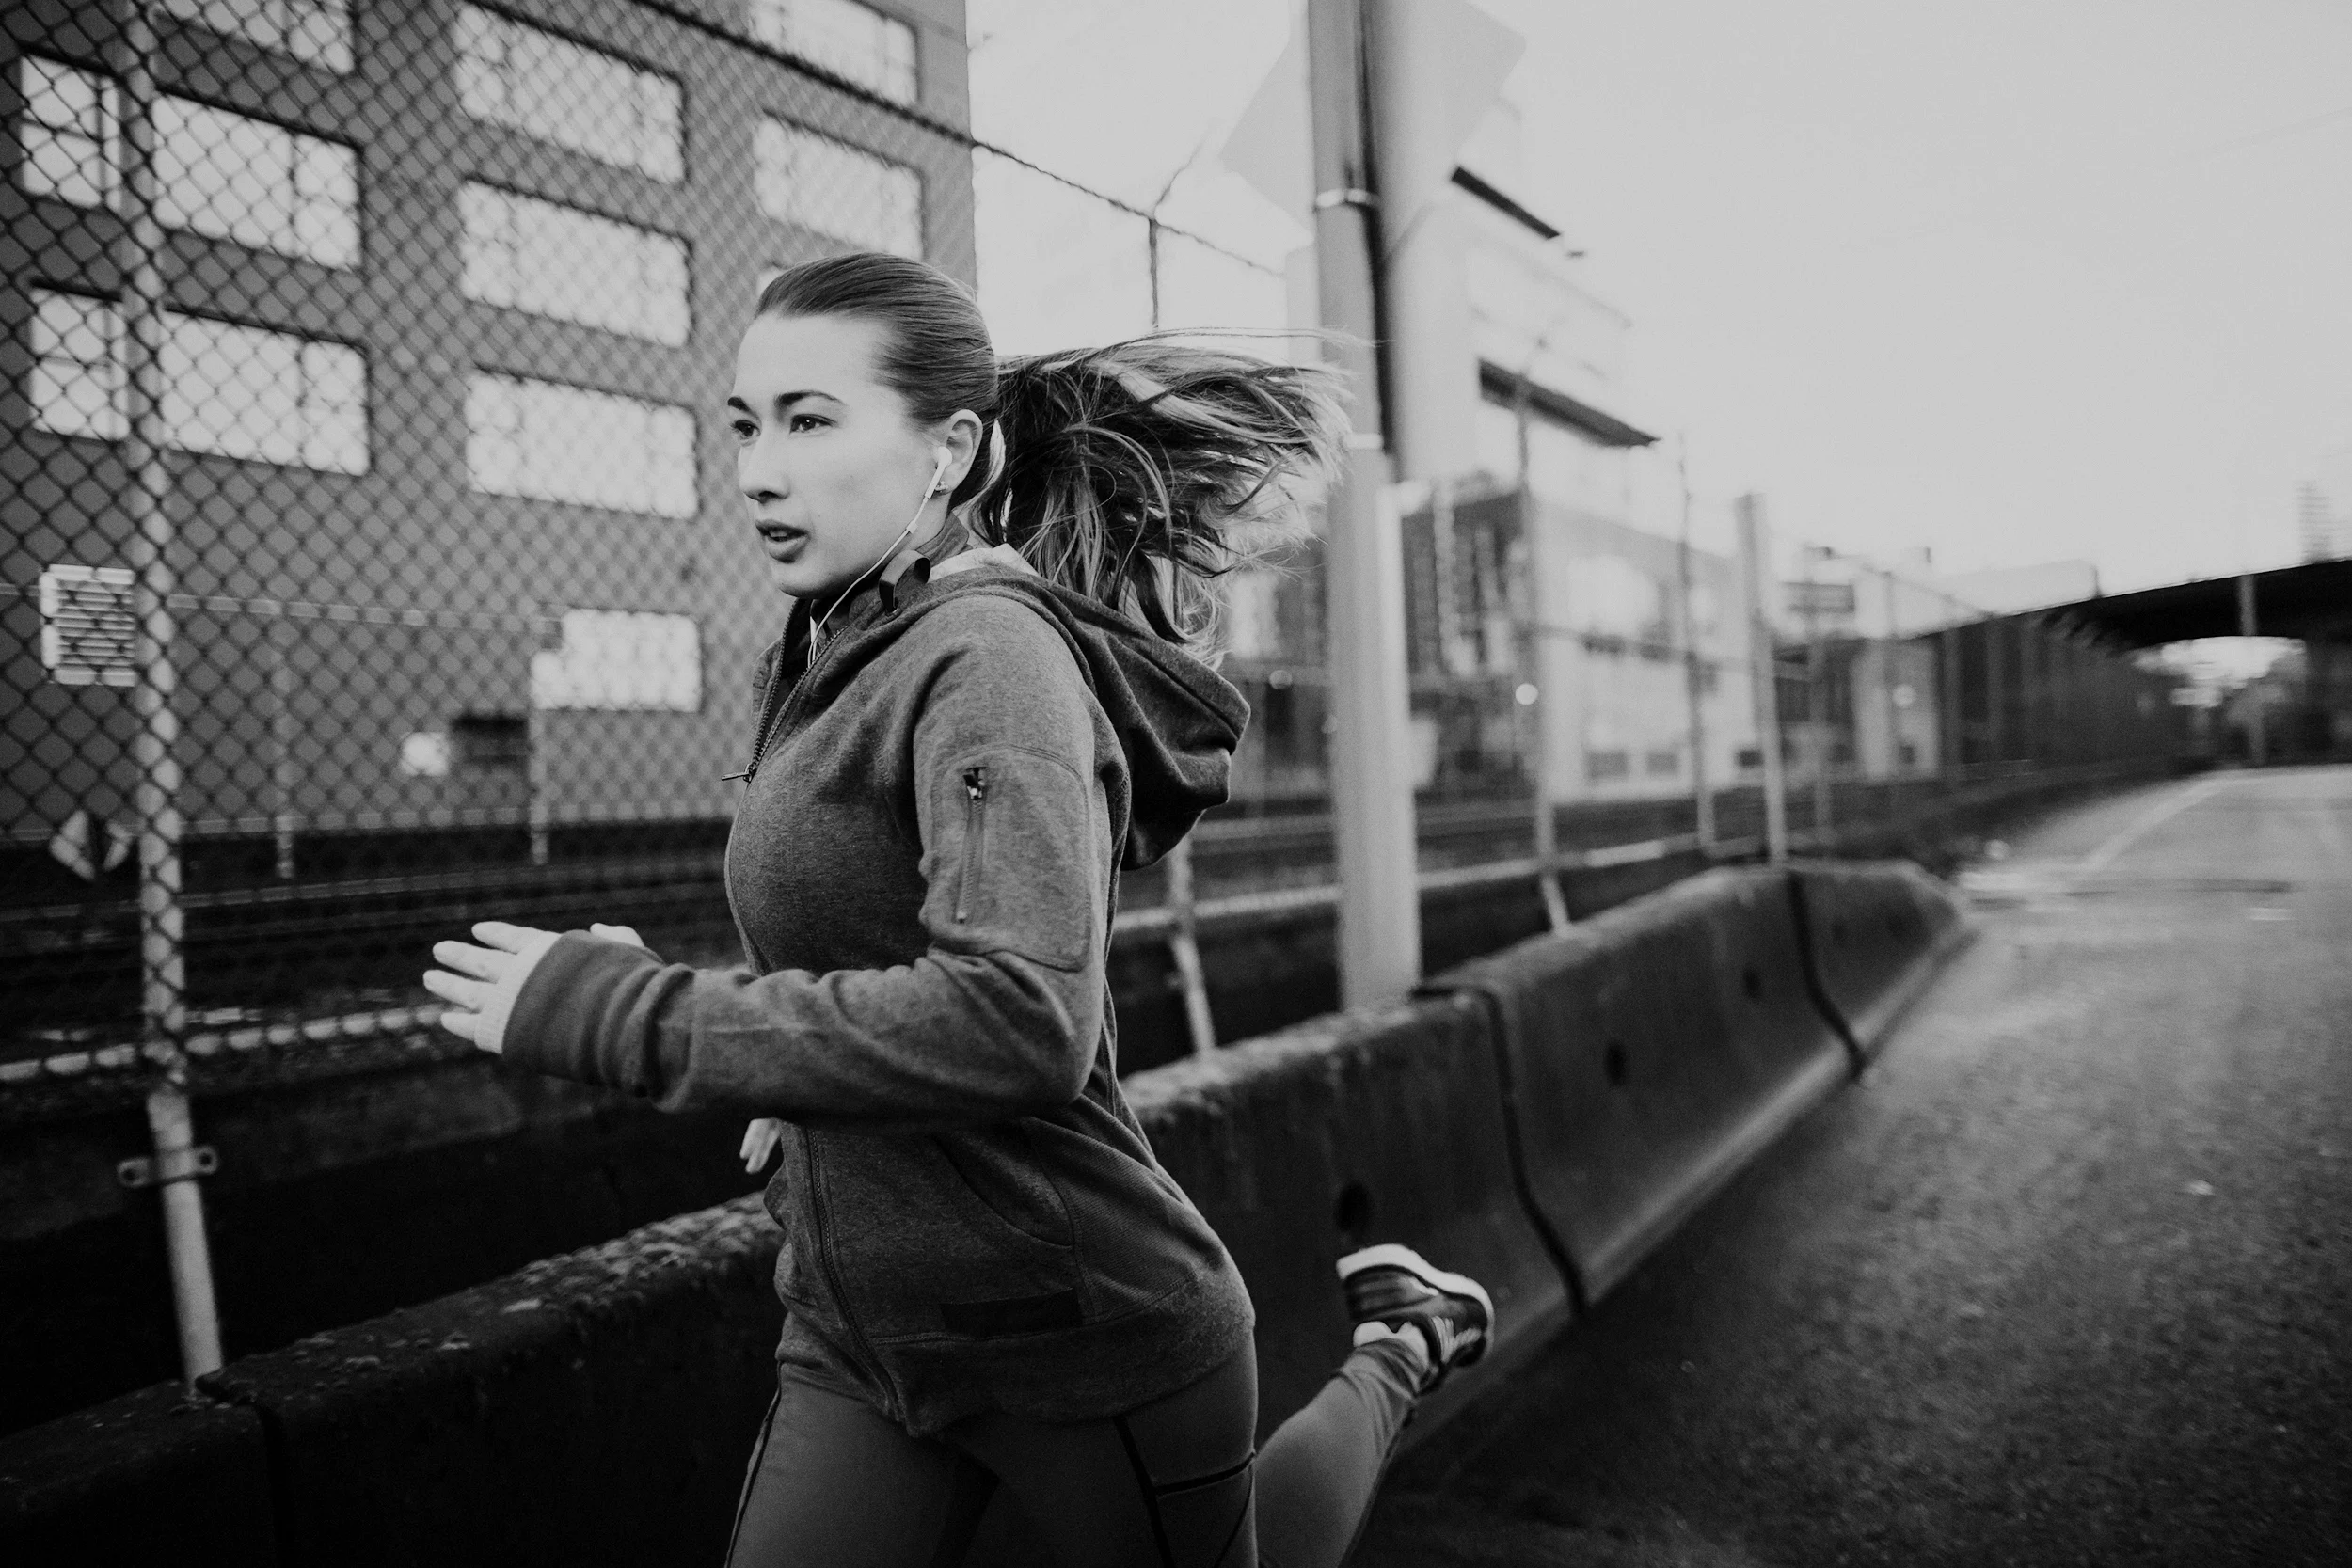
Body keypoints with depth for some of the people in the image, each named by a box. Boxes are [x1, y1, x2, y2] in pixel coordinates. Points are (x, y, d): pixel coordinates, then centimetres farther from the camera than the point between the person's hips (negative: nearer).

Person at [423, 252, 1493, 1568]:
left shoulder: (991, 653, -21)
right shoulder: (843, 660, 5)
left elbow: (1024, 1021, -34)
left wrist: (625, 1015, -29)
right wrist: (822, 1083, 12)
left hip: (1084, 1342, -7)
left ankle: (1399, 1347, 39)